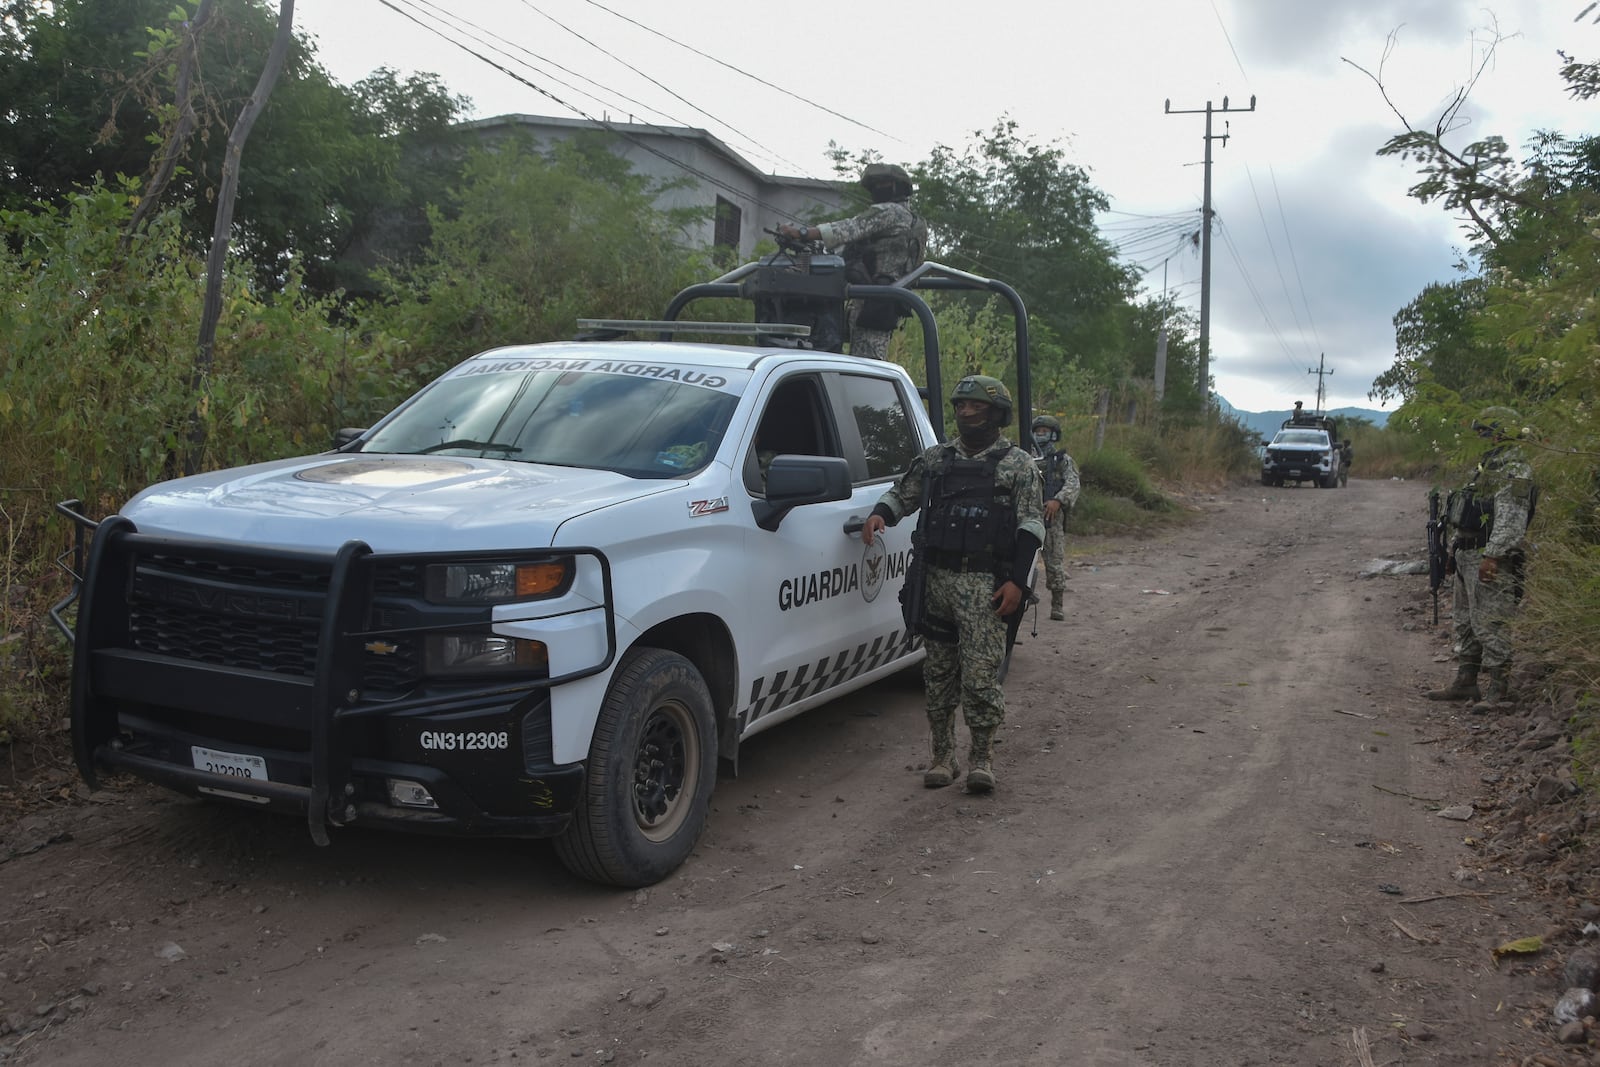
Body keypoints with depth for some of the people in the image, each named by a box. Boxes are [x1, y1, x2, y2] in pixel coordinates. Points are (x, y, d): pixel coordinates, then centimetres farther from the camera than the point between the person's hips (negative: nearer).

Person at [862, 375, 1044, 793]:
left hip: (986, 584, -4)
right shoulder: (935, 459, 14)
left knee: (980, 675, -8)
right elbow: (901, 493, 22)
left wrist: (1017, 581, -11)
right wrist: (879, 514, -2)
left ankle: (982, 756, 6)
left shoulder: (1018, 464, 3)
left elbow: (1031, 526, -2)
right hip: (937, 580, 4)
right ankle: (943, 756, 18)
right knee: (939, 673, 8)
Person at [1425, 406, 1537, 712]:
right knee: (1464, 621, 14)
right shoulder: (1488, 467, 19)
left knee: (1488, 624, -10)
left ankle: (1496, 690, -7)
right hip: (1467, 557, 11)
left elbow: (1511, 520, -22)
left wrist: (1492, 555, -27)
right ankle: (1465, 683, 23)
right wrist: (1454, 552, 22)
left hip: (1490, 561, -11)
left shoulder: (1514, 471, -13)